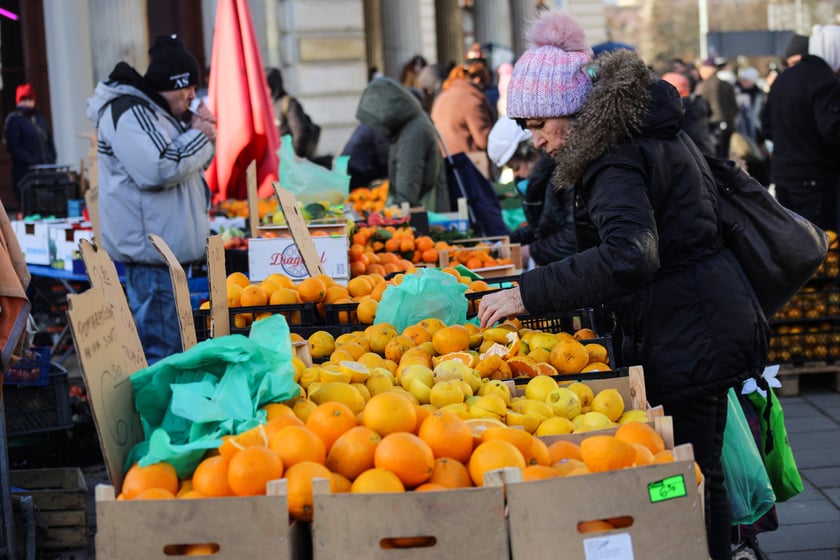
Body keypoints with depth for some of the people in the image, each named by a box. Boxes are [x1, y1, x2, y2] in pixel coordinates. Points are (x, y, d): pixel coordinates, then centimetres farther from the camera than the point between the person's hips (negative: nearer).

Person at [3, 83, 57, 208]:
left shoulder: (39, 118, 19)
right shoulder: (13, 120, -1)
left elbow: (49, 140, 22)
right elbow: (13, 147, -9)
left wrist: (51, 158, 6)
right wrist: (30, 161, -16)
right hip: (25, 171, -6)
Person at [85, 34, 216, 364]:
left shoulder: (157, 109, 19)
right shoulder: (128, 114, -15)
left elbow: (198, 162, 26)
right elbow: (158, 169, -26)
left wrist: (203, 133, 4)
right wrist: (199, 137, -11)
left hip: (172, 246, 11)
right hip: (151, 247, -11)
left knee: (172, 340, 15)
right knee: (161, 347, -11)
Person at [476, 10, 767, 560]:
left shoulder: (619, 160, -20)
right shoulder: (654, 129, 12)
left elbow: (630, 256, -36)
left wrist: (528, 293, -34)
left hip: (686, 339, -10)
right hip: (707, 325, 10)